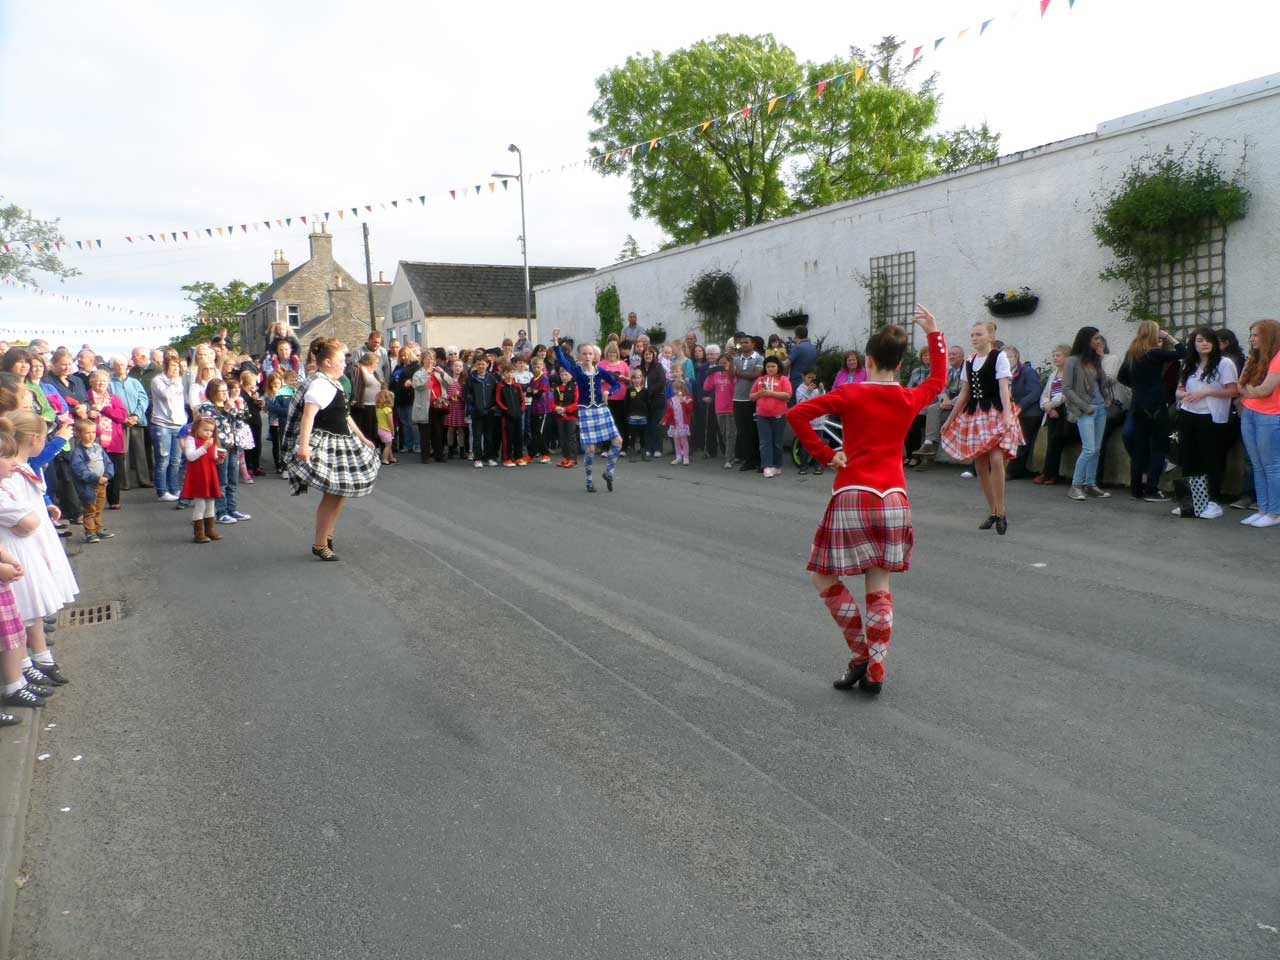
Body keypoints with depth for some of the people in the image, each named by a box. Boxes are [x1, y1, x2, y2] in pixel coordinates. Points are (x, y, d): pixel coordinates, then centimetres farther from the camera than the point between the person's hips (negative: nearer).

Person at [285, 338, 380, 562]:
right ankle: (319, 545, 3)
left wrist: (362, 438, 29)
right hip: (325, 444, -10)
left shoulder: (334, 384, 15)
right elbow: (308, 414, -29)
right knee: (331, 495, -7)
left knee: (340, 493, 14)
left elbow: (344, 415, 25)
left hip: (341, 444, 10)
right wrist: (304, 445, -40)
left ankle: (327, 536, 27)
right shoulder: (320, 384, -17)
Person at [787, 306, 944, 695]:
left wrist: (825, 454, -5)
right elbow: (938, 378, 30)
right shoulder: (910, 400, 7)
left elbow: (796, 414, -12)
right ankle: (875, 670, 8)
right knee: (879, 587, 9)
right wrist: (934, 333, 36)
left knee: (824, 578, 10)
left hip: (852, 496, -4)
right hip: (893, 499, 4)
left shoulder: (850, 394, -3)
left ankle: (860, 653, 7)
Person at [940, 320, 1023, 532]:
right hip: (974, 413, 6)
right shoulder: (969, 361, 14)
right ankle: (992, 512, 15)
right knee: (980, 465, 4)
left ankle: (1001, 512, -12)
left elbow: (1003, 388, -12)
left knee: (995, 458, -21)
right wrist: (950, 419, 18)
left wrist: (1007, 414, -24)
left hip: (995, 412, -6)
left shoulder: (999, 357, -3)